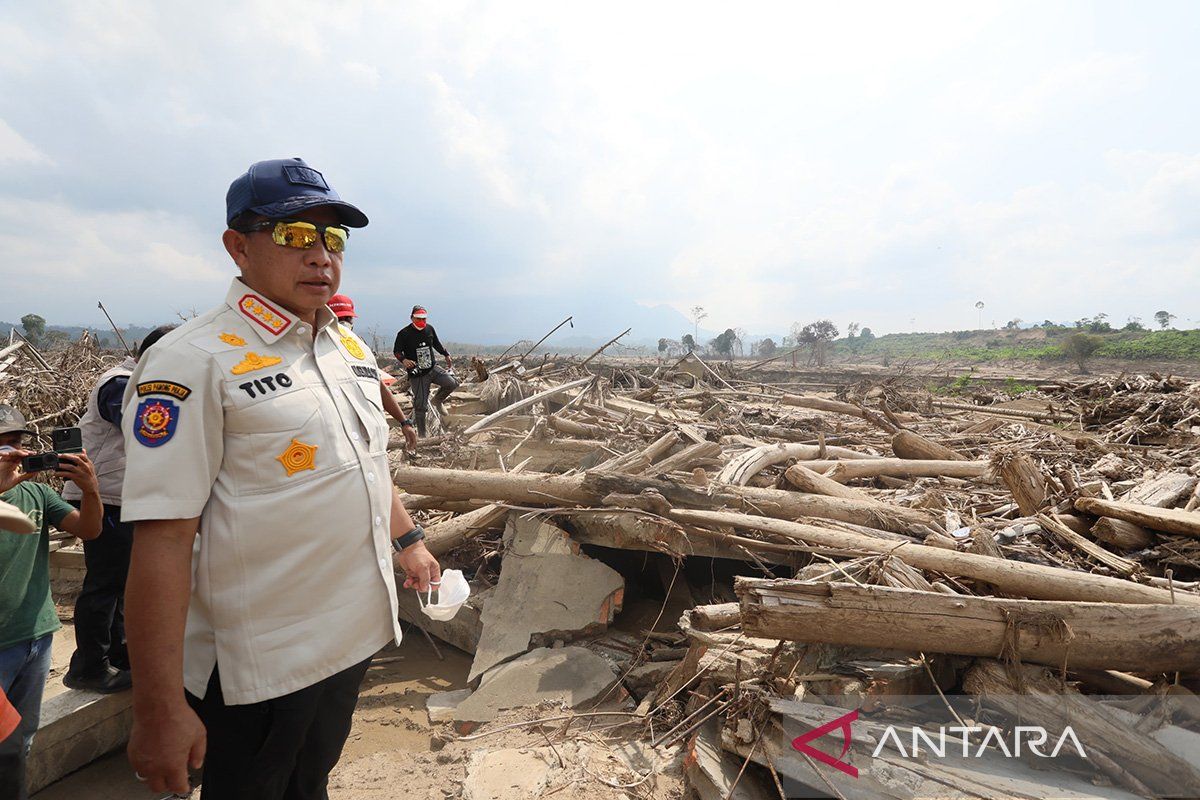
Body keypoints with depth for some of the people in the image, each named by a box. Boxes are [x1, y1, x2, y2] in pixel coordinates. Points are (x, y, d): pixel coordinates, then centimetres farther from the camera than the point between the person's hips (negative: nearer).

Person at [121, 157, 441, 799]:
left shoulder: (352, 349, 6)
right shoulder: (194, 361, -18)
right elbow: (163, 538, -21)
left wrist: (408, 540, 19)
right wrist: (159, 709, -19)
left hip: (354, 636, 6)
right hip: (257, 667, -6)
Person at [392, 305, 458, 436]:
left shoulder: (429, 329, 5)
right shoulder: (404, 333, -9)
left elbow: (437, 344, 21)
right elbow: (396, 351, -6)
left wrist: (446, 355, 27)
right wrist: (403, 360, -26)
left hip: (432, 369, 5)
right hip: (416, 375, -4)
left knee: (452, 383, -16)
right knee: (421, 405, -4)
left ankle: (437, 400, 15)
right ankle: (422, 434, 10)